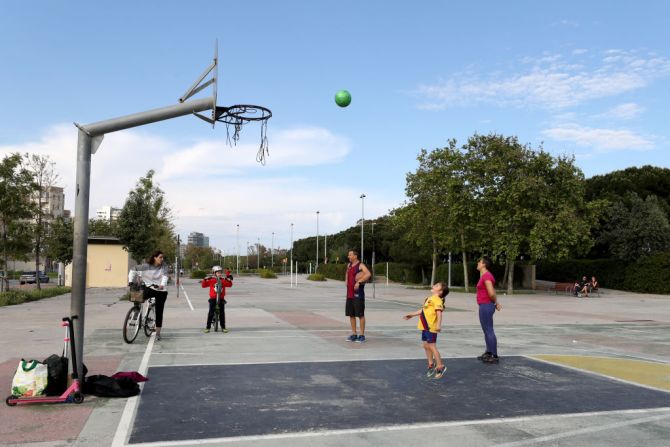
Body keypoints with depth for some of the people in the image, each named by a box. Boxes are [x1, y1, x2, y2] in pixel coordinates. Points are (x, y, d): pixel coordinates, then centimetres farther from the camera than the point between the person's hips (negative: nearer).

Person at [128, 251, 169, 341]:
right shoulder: (146, 266, -10)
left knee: (159, 312, 2)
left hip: (161, 290, 0)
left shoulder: (164, 266, -6)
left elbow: (165, 276, -20)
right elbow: (133, 270, -2)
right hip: (149, 288, 0)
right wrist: (131, 281, -13)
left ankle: (158, 333, 12)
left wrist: (162, 284, -38)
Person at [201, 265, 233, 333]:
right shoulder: (211, 280, 0)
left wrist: (228, 279, -15)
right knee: (211, 313, -3)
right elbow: (203, 285, -2)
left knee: (222, 313, 5)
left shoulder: (223, 280, 6)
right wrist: (205, 279, -17)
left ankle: (223, 327, 13)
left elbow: (230, 284, -1)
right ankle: (208, 327, 4)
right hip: (213, 299, -2)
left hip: (221, 299, 2)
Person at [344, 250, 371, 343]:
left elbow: (369, 274, -29)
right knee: (351, 314, 9)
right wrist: (346, 281, 17)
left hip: (358, 293, -8)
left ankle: (362, 335, 2)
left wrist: (359, 282, -30)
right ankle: (354, 334, 17)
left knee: (360, 315, -3)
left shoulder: (361, 265, -10)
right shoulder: (349, 265, 14)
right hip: (350, 293, 8)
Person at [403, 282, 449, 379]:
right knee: (426, 346, 16)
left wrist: (439, 324, -38)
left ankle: (440, 366, 8)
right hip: (425, 327, 9)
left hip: (431, 327, -9)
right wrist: (412, 315, 36)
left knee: (432, 346, -4)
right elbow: (423, 310, 28)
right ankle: (431, 364, 30)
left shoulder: (437, 300, -13)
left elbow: (439, 312, -25)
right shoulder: (429, 299, 17)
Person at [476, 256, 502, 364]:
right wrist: (496, 302, 10)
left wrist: (495, 303, -7)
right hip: (485, 306, 11)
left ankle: (495, 356, 2)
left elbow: (491, 293, -24)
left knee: (489, 331, -5)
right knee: (487, 330, 19)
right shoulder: (485, 275, 15)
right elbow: (492, 292, 21)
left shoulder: (486, 276, -17)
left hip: (486, 306, -11)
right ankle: (488, 353, 31)